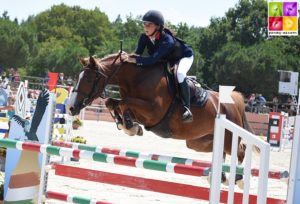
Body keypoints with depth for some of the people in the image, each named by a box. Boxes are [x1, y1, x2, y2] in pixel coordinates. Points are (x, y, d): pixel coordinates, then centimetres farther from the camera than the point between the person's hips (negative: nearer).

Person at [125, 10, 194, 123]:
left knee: (179, 74, -38)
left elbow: (153, 59, -49)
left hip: (184, 56, -7)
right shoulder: (144, 37, -20)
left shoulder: (167, 40, -41)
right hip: (165, 60, 7)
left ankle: (186, 108, -32)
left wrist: (134, 60, -57)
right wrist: (128, 57, -39)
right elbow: (138, 54, -17)